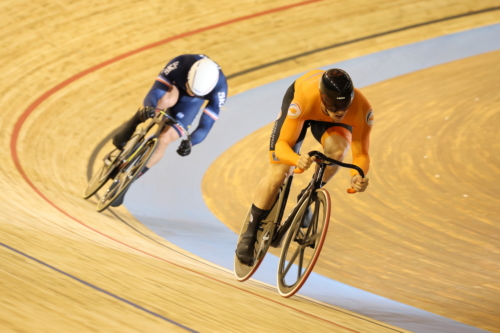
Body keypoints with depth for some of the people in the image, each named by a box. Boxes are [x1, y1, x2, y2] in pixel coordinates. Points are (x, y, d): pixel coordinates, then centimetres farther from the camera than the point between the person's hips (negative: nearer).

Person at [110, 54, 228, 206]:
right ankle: (132, 124, -11)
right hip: (173, 86, 0)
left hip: (190, 104, 0)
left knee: (164, 139, -19)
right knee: (168, 99, -39)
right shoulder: (180, 64, -38)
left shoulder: (219, 87, -35)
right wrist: (148, 108, -55)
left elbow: (206, 124, -27)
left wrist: (190, 142, -39)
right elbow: (154, 92, -35)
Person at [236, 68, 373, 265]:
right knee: (278, 175, -11)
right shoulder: (304, 99, -44)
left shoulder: (361, 109, -39)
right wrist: (297, 160, -62)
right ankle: (250, 234, 10)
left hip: (330, 122, 1)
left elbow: (360, 153, -30)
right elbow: (282, 144, -39)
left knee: (337, 150, -33)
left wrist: (358, 177, -53)